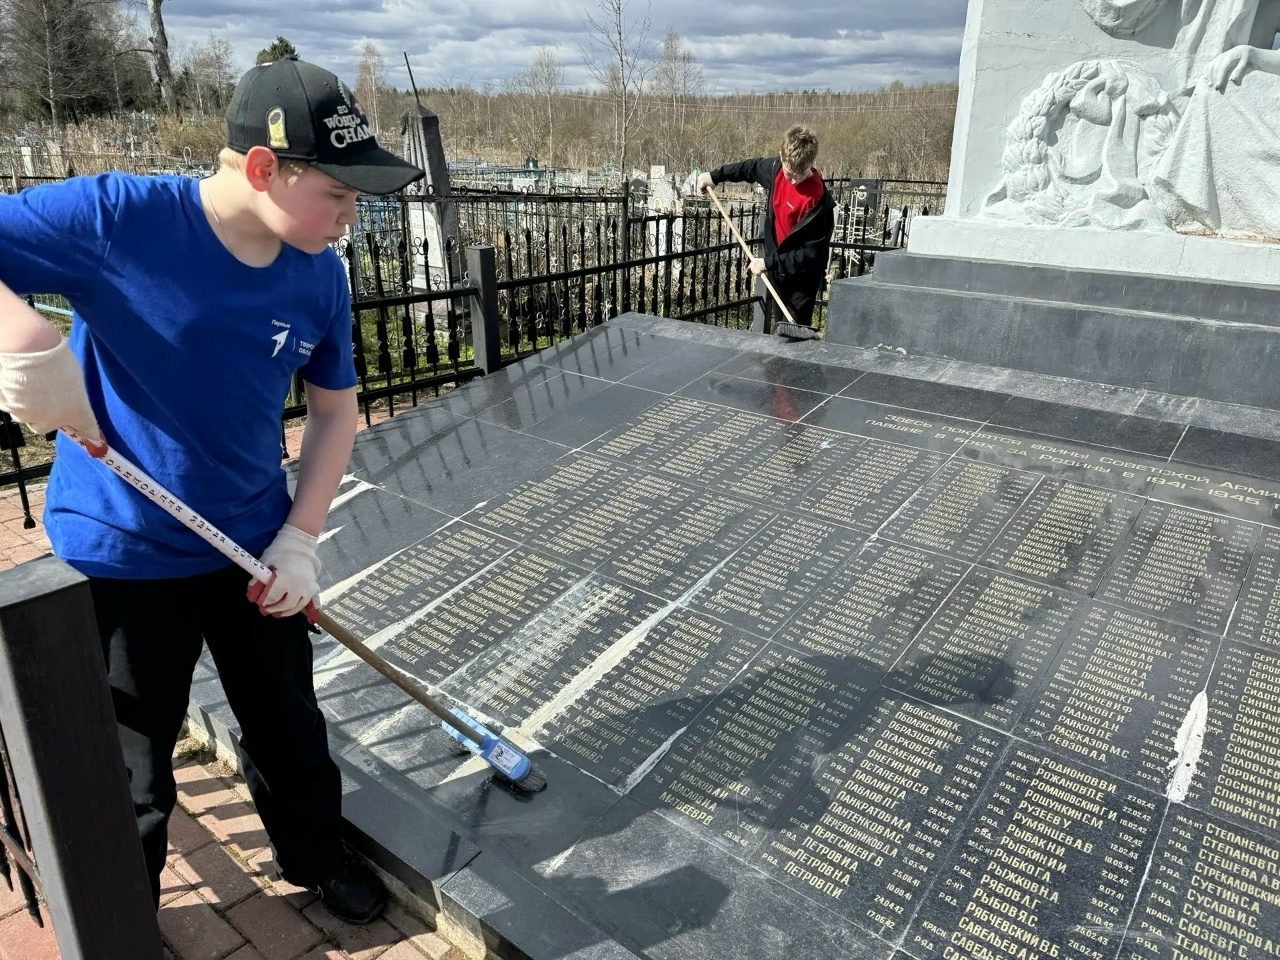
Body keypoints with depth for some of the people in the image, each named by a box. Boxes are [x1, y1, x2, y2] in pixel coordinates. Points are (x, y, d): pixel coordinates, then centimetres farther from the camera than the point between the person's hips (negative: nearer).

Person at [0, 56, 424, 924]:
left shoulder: (320, 277, -8)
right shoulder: (115, 218, -22)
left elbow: (335, 409, 2)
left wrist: (299, 540, -6)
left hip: (255, 547, 4)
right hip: (117, 555, -3)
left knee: (289, 723, 21)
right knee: (131, 771, 15)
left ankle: (317, 854, 49)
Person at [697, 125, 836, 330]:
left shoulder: (819, 201, -27)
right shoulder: (775, 169, -9)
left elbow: (811, 253, -25)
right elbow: (751, 167, 15)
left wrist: (768, 262, -25)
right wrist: (715, 176, 20)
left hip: (801, 277, -6)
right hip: (774, 269, 7)